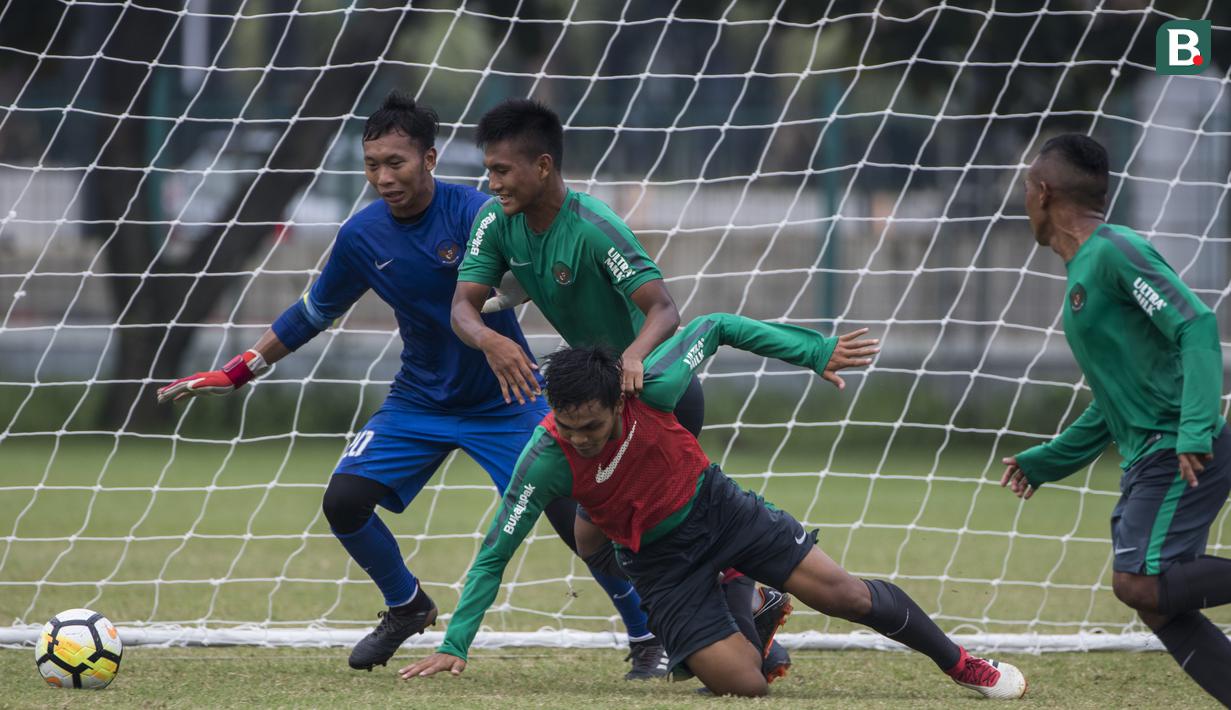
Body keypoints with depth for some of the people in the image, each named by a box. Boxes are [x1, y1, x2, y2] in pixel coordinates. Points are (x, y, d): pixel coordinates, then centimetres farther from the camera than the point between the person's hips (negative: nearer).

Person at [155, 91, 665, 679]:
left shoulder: (473, 213, -20)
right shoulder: (362, 236, -6)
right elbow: (312, 315, 9)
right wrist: (233, 375, 8)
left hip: (504, 400, -4)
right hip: (420, 400, 4)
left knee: (574, 516, -17)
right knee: (344, 500, -10)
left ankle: (650, 638, 2)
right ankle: (406, 608, 18)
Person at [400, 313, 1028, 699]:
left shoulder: (651, 388, -27)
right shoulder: (546, 462, -28)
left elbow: (716, 327, -10)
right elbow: (495, 554, -20)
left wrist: (817, 353, -9)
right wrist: (454, 646, -24)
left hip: (716, 505, 1)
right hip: (660, 560, -1)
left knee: (842, 593, -9)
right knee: (745, 685, -14)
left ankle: (958, 662, 15)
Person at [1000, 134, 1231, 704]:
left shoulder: (1114, 251, -10)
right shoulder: (1083, 271, 20)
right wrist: (1047, 461, 28)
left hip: (1181, 457, -9)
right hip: (1147, 462, 9)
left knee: (1140, 584, -19)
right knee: (1158, 607, 2)